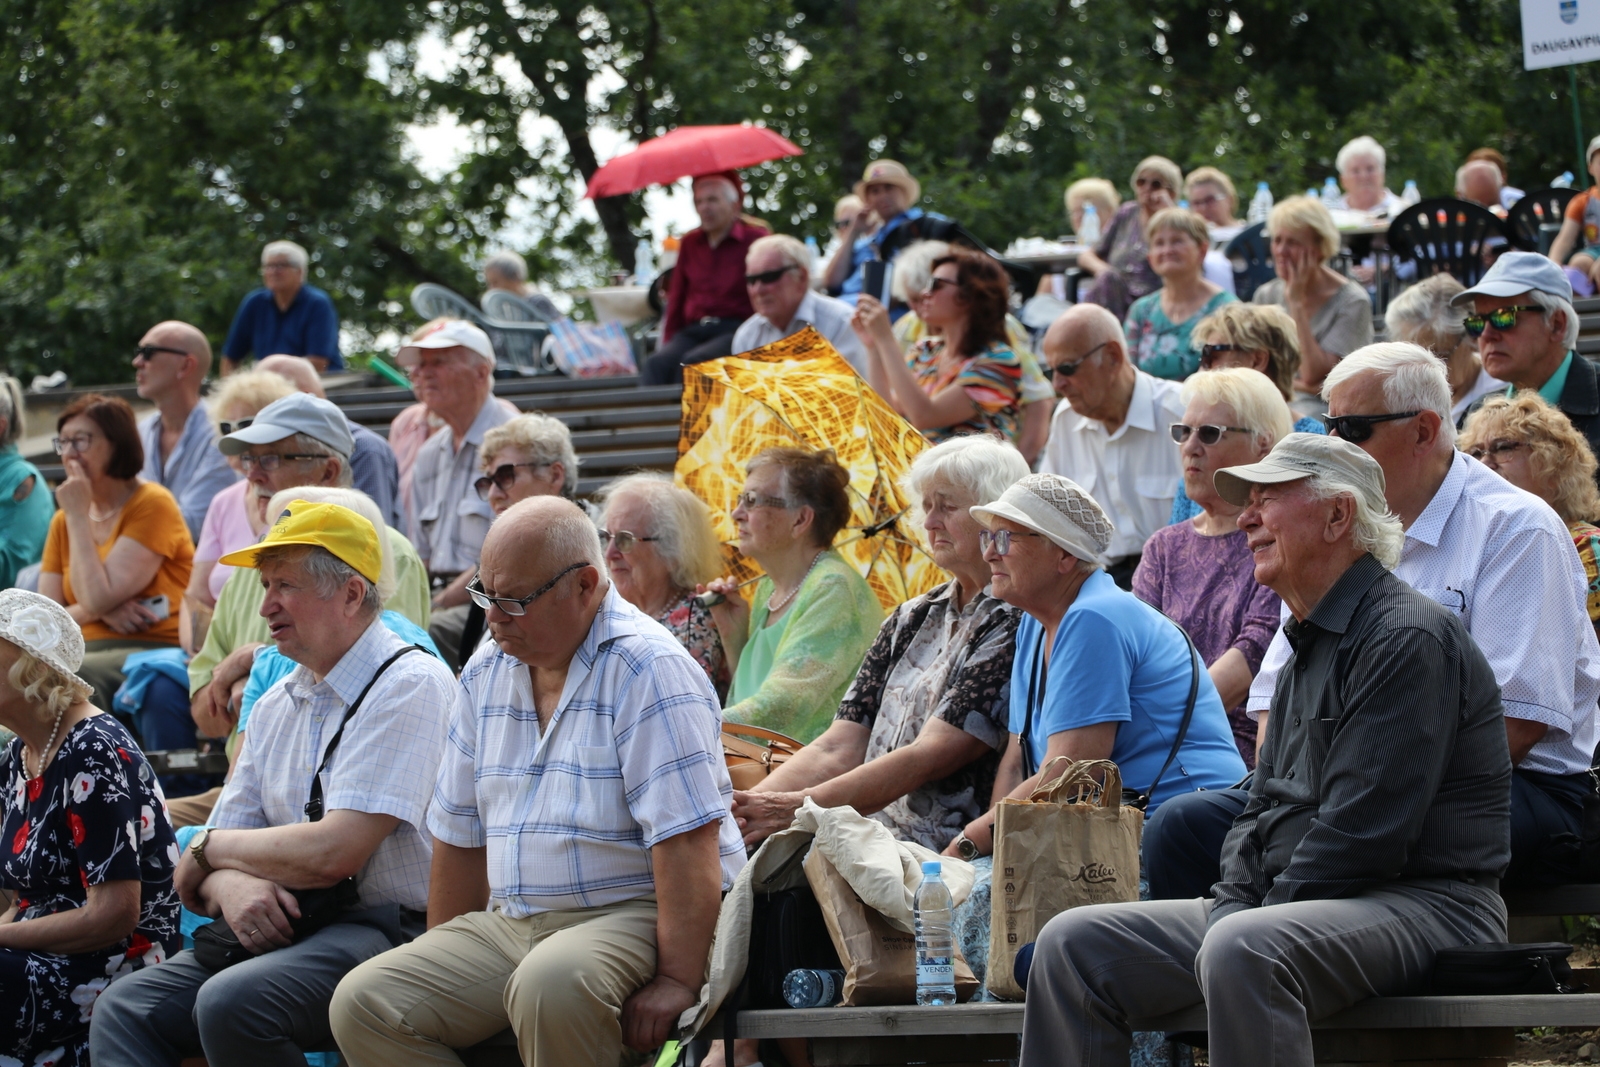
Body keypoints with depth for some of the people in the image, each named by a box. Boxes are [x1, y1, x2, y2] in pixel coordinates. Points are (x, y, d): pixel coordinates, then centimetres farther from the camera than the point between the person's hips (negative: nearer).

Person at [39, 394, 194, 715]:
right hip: (87, 650, 6)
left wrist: (78, 515, -7)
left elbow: (98, 597, -14)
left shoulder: (153, 505, -4)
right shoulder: (63, 521, 15)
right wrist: (99, 612, -12)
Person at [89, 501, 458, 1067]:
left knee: (231, 1003, -32)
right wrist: (231, 886, -12)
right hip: (279, 930, 8)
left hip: (388, 931, -8)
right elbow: (208, 866, 14)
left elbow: (334, 854, -19)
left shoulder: (409, 685, -10)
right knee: (124, 1007, -10)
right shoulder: (276, 707, 16)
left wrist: (210, 850, -2)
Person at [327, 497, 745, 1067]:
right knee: (362, 1003, -12)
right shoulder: (486, 673, 13)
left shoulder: (647, 670, -12)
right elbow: (460, 836, 19)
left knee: (550, 983, -39)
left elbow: (688, 841, -19)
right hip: (511, 925, 7)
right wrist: (443, 965, 14)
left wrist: (676, 982, -25)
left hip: (634, 917, -7)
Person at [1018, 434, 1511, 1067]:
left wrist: (1246, 925, -15)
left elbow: (1362, 834, -19)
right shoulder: (1309, 646, 21)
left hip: (1420, 904, -10)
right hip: (1285, 905, 10)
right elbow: (1264, 811, 22)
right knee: (1074, 944, -1)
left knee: (1242, 951, -39)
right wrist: (1233, 907, 2)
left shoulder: (1407, 638, -11)